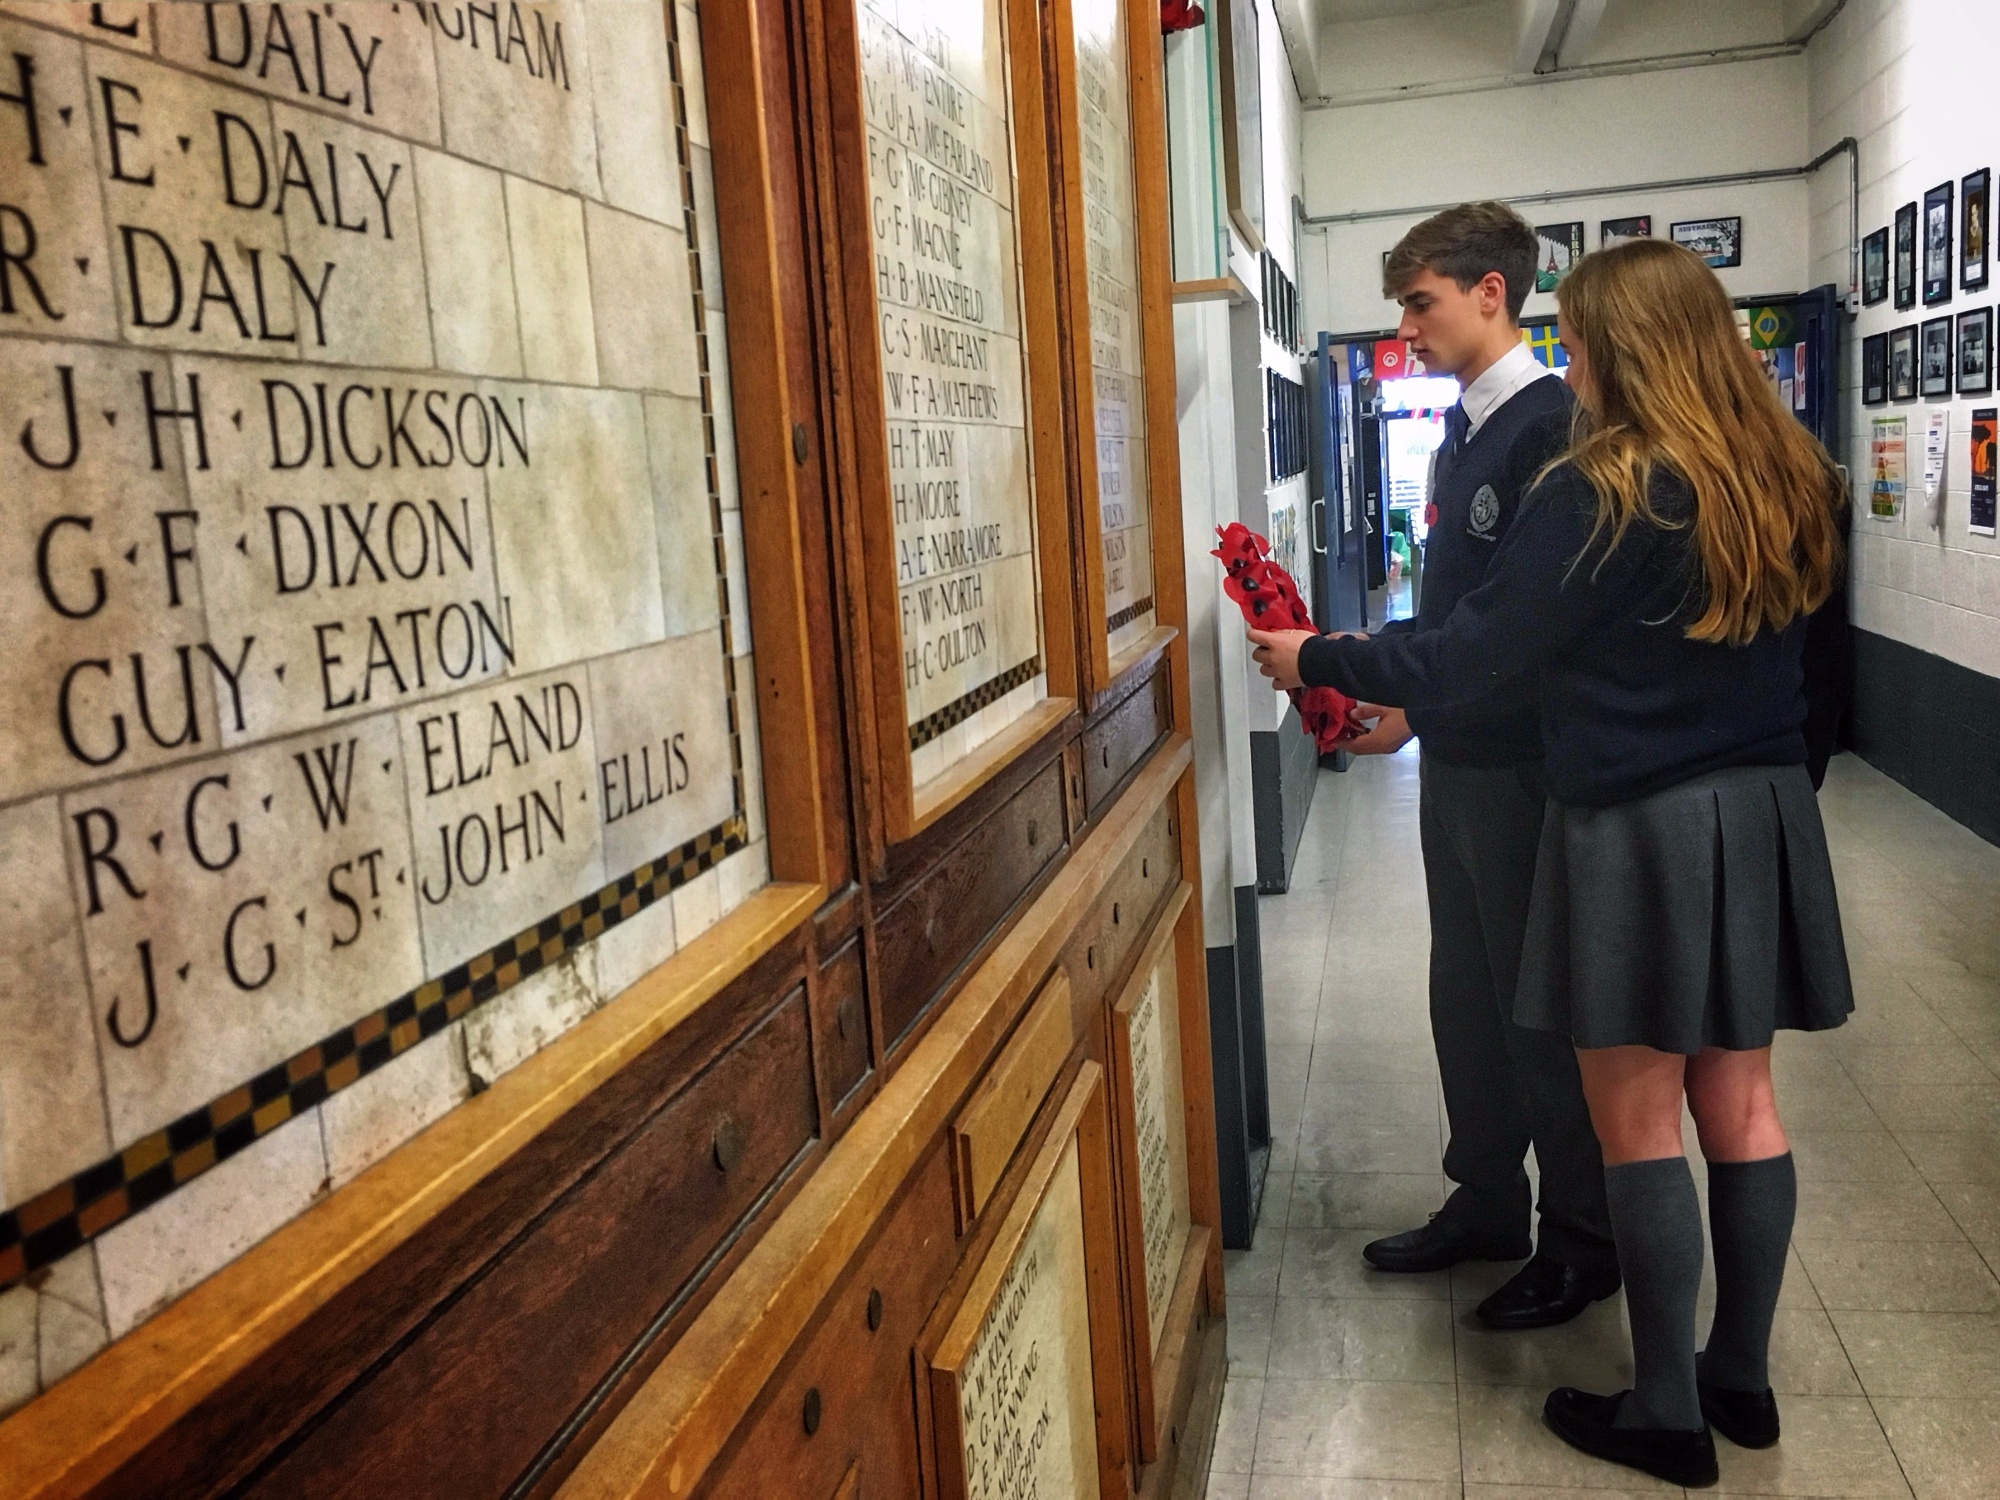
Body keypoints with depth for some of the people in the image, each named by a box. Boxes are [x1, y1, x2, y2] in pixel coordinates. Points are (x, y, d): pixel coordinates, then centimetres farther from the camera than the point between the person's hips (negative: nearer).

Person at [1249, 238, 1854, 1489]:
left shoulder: (1601, 494, -16)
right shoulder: (1792, 479, 5)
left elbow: (1470, 654, -15)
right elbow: (1761, 647, 15)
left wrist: (1316, 661, -4)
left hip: (1638, 831, -7)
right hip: (1765, 820, 7)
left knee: (1639, 1121, 5)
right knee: (1742, 1105, 15)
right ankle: (1742, 1379, 29)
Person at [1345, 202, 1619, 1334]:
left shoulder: (1554, 425, -16)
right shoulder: (1466, 430, 14)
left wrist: (1419, 708, -21)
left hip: (1521, 763, -9)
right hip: (1459, 760, 9)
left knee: (1543, 1007, 4)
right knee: (1468, 995, 17)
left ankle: (1583, 1242, 21)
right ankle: (1487, 1203, 33)